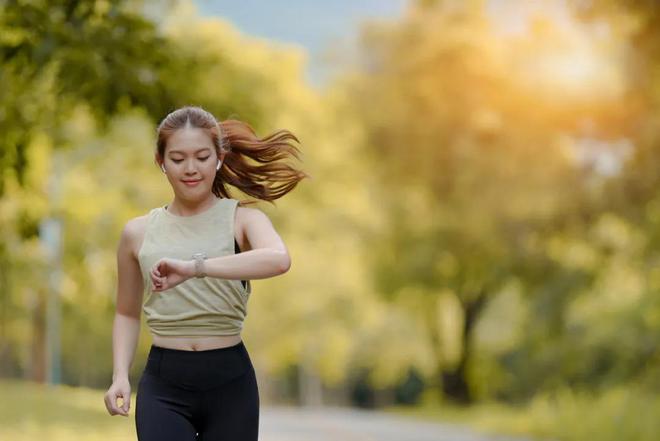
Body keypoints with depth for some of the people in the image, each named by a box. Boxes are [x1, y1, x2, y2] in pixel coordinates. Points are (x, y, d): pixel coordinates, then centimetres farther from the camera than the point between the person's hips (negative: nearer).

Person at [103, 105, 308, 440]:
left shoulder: (242, 221, -3)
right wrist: (120, 376, 2)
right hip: (164, 385, 1)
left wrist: (193, 268, -35)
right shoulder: (138, 233, 4)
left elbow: (278, 260, -27)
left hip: (230, 383, 0)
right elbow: (127, 313, 17)